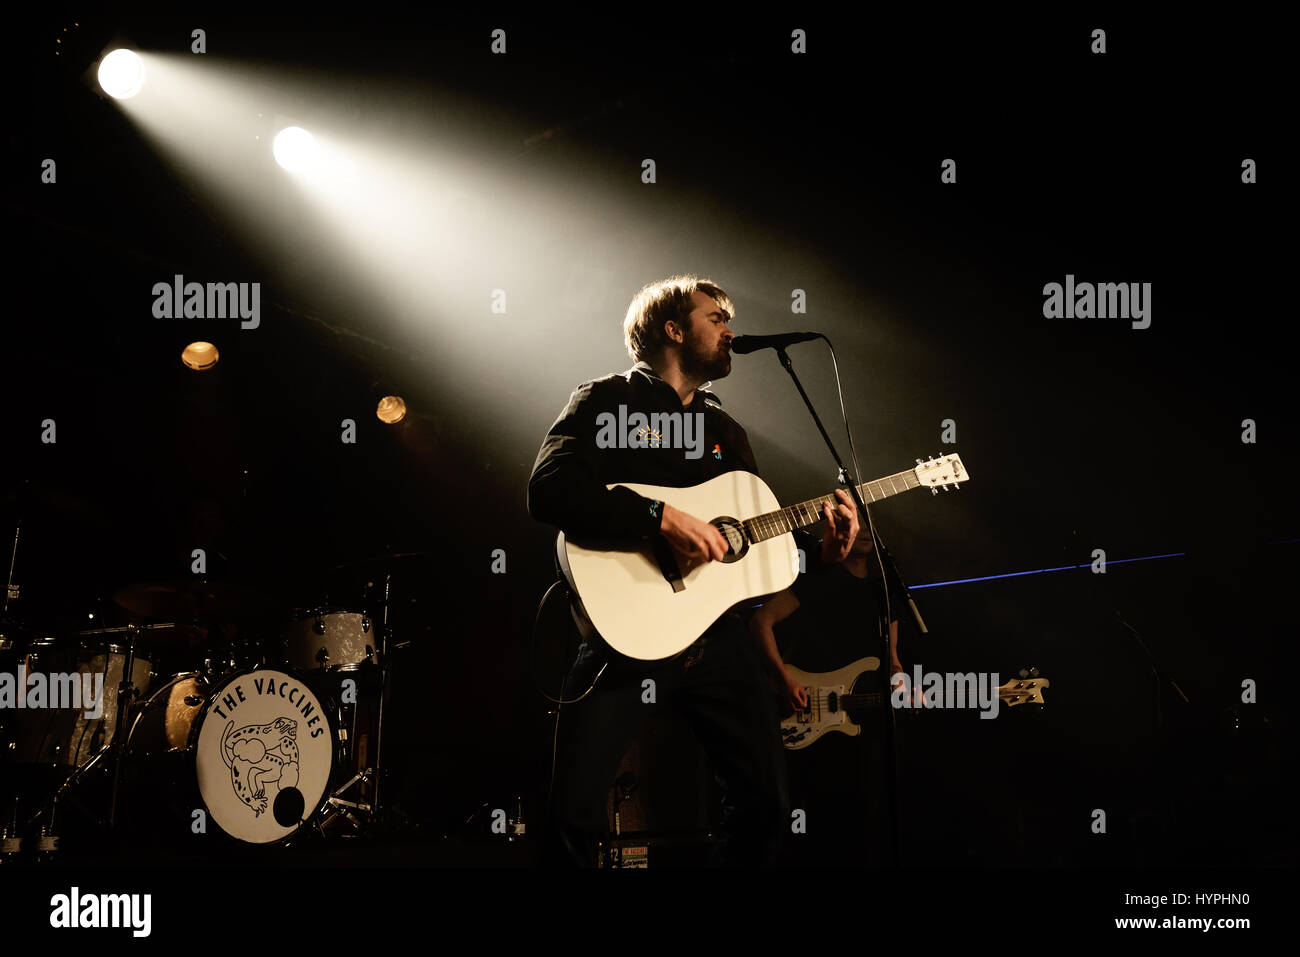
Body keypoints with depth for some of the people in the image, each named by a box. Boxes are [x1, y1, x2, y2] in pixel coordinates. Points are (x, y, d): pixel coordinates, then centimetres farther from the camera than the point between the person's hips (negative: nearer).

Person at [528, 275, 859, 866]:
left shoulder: (725, 430, 22)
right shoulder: (607, 401, 1)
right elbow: (547, 491, -16)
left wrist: (824, 550, 1)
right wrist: (661, 519, -23)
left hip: (715, 635, 6)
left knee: (768, 804, 3)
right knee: (576, 817, -15)